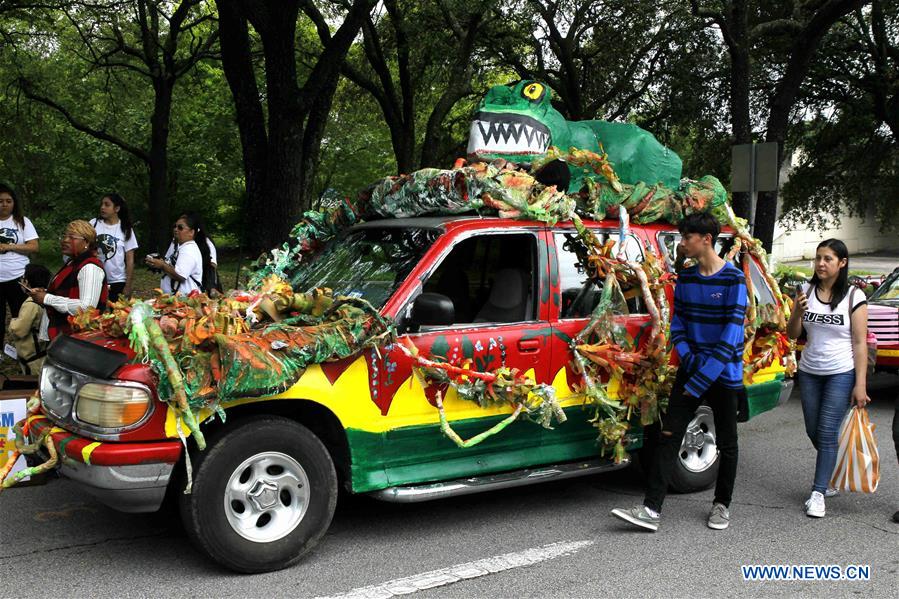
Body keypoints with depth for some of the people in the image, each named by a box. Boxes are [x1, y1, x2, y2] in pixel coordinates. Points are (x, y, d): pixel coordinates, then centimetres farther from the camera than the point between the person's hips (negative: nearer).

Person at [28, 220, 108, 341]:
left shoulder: (90, 268, -17)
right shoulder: (72, 263, 13)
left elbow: (87, 307, -27)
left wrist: (47, 298, -20)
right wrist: (45, 292, 6)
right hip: (61, 332, 9)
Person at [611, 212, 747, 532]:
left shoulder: (733, 280, -13)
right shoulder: (685, 278, 5)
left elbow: (731, 335, -17)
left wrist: (701, 380, -18)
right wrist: (688, 358, -9)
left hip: (724, 375, -4)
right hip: (690, 370, 5)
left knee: (726, 444, 10)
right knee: (669, 436, -3)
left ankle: (722, 505, 28)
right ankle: (651, 509, -4)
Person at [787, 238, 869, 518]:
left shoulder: (854, 297, -8)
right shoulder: (806, 291, 2)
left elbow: (860, 343, -7)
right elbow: (792, 335, 3)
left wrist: (861, 384, -11)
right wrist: (798, 312, -17)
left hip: (841, 374, -4)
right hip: (809, 372, 4)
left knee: (827, 433, -7)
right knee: (814, 432, 11)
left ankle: (818, 493, 0)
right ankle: (833, 475, 35)